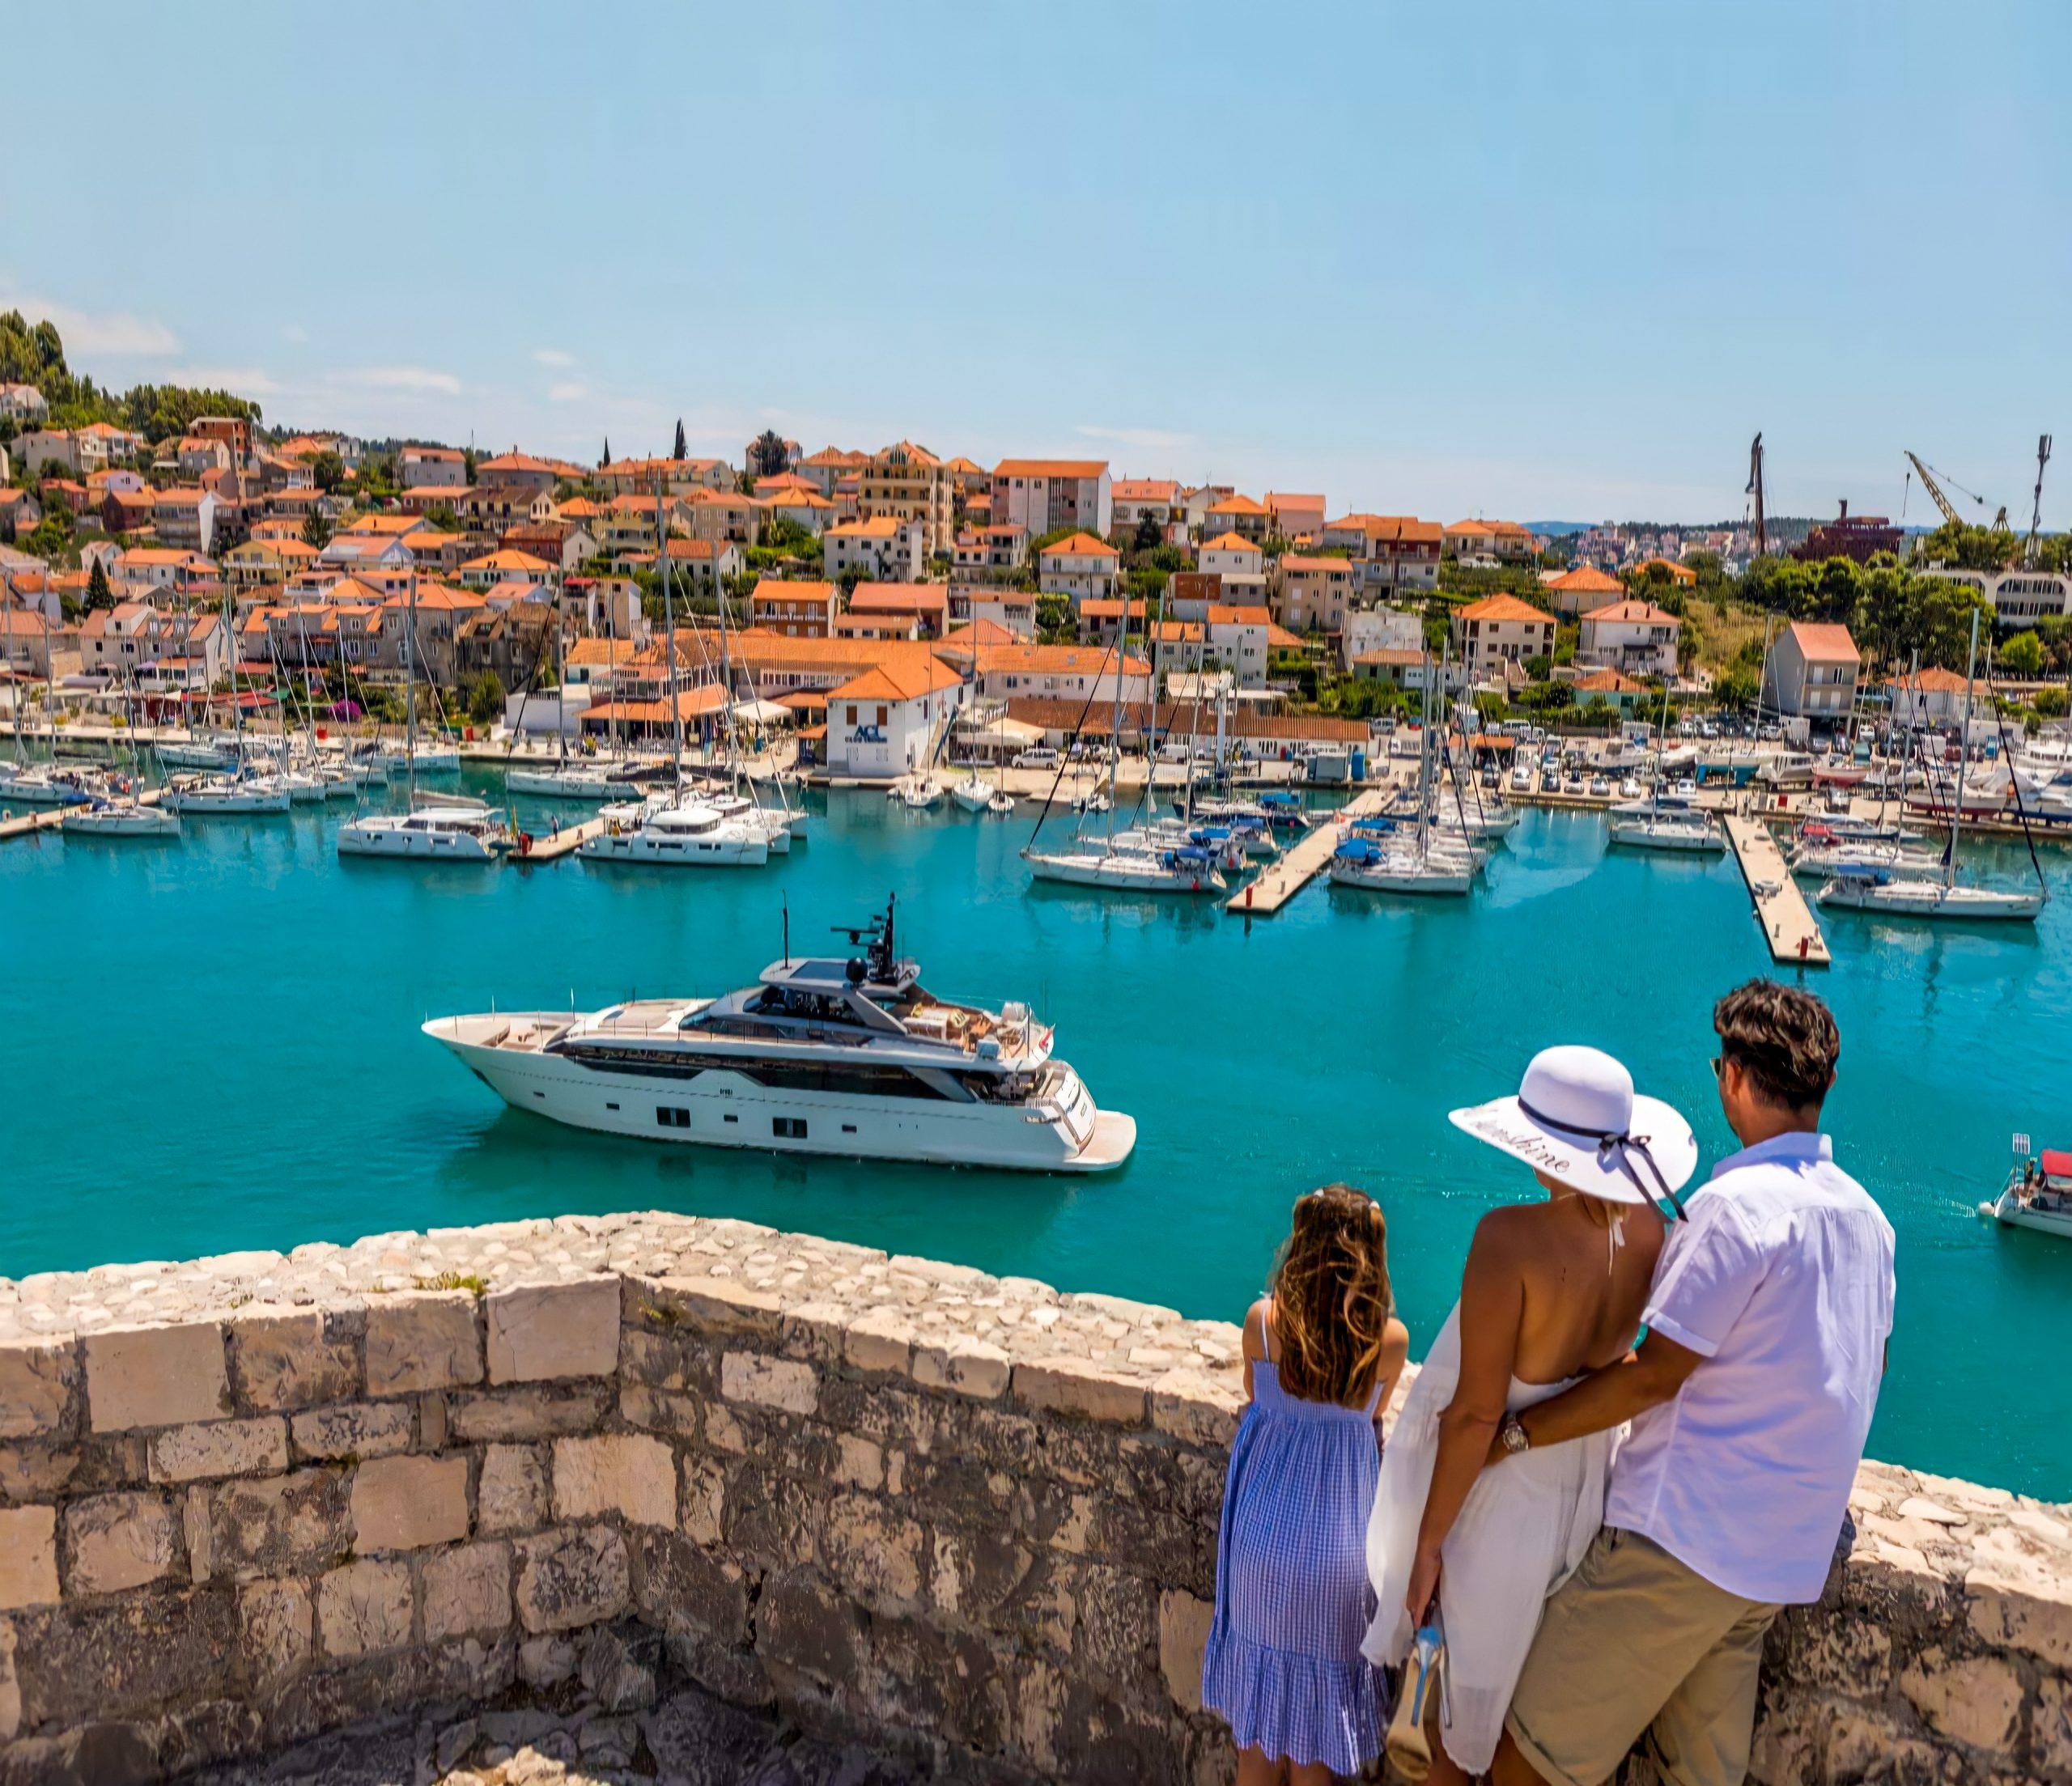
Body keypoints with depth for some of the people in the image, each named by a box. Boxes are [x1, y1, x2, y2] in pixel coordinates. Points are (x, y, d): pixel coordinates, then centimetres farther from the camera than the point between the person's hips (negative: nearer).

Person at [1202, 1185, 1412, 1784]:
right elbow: (1373, 1415, 4)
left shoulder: (1263, 1320, -13)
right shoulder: (1391, 1338, -13)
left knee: (1261, 1687, 20)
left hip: (1265, 1538, 0)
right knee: (1318, 1694, 18)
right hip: (1339, 1548, 0)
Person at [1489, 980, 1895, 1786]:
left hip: (1684, 1534, -9)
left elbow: (1654, 1374, -19)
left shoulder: (1738, 1202, -18)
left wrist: (1516, 1435, -13)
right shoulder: (1864, 1214, 8)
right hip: (1790, 1554, 9)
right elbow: (1868, 1366, 20)